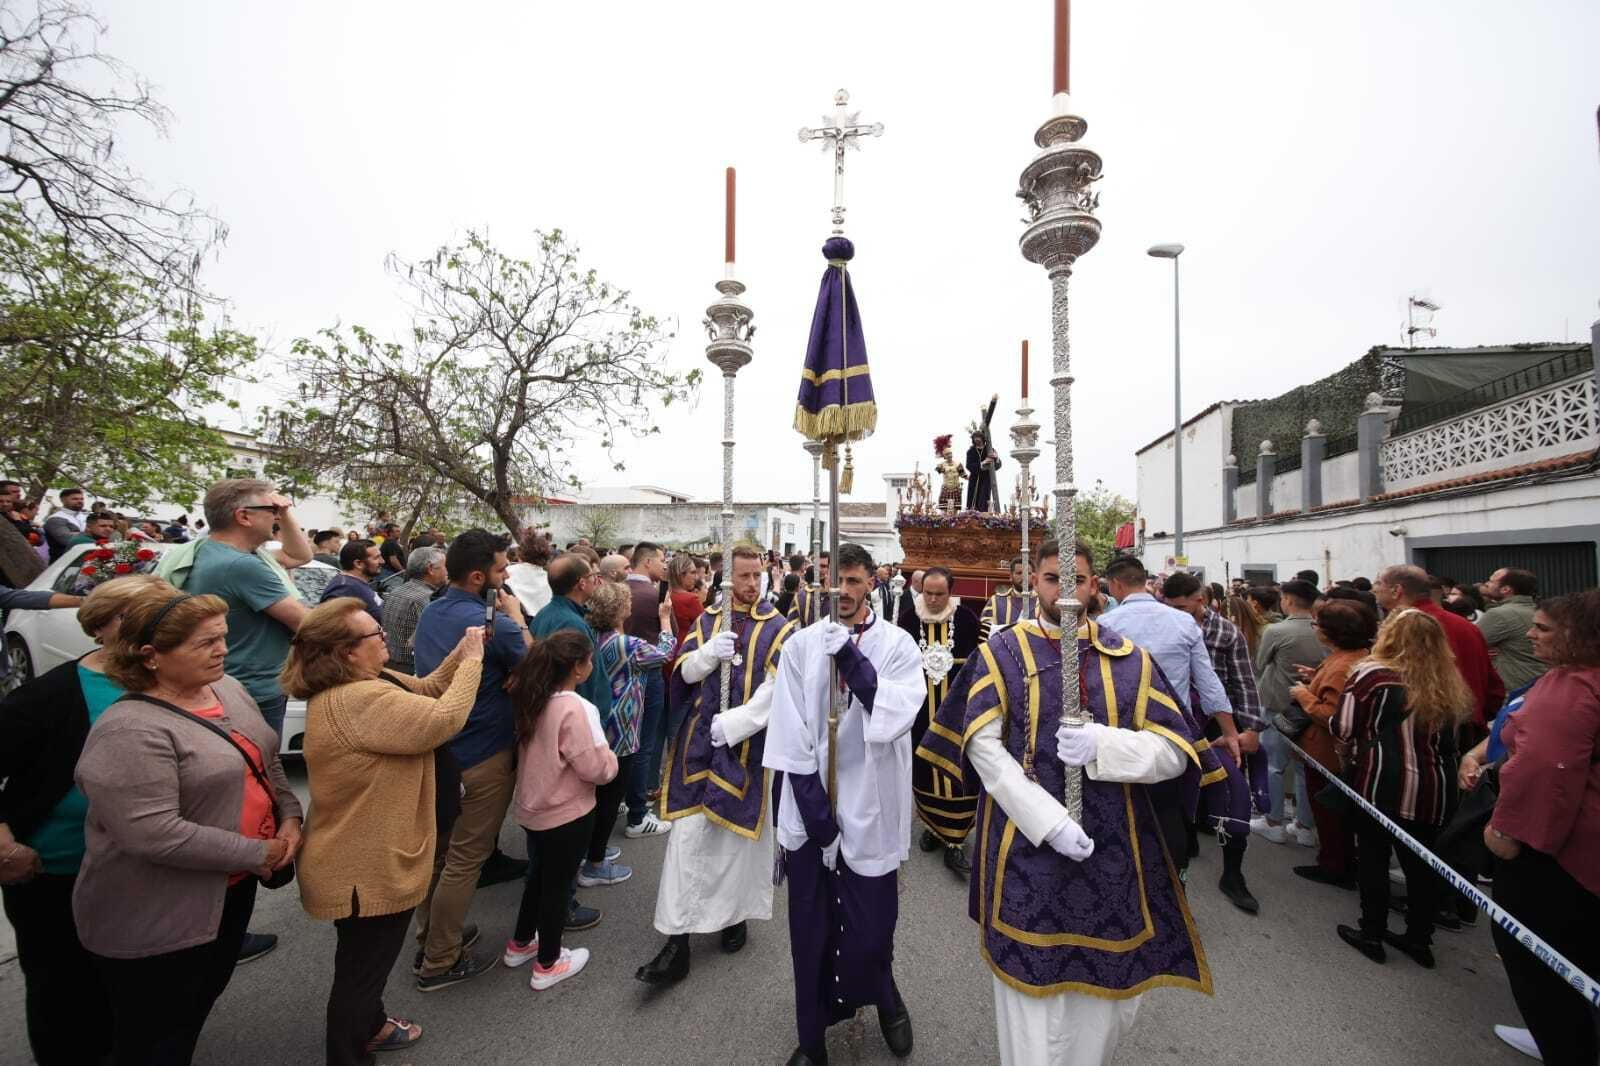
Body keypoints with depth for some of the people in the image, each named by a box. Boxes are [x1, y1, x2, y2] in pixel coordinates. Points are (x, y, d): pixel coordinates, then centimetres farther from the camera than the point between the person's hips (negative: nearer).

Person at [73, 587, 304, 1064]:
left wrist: (289, 817, -7)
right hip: (156, 923, -7)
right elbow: (155, 835, -30)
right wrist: (256, 854, -21)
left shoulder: (226, 688, -2)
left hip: (232, 888, 7)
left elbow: (267, 761, 7)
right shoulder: (129, 731, -27)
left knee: (203, 1002, 27)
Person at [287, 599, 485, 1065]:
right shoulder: (357, 700, -32)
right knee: (361, 968, 14)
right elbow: (444, 719, -35)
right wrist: (473, 661, -24)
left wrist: (461, 653, -7)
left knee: (367, 961, 31)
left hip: (371, 858, 11)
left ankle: (369, 1026, 53)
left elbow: (425, 690, 9)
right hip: (368, 870, -11)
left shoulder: (360, 682, 1)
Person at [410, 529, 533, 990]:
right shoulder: (495, 624, -24)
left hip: (437, 751, 9)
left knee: (438, 848, 22)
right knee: (465, 858, 7)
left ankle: (430, 937, 39)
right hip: (482, 757, -8)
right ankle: (440, 962, 20)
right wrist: (517, 618, -6)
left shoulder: (429, 614, 2)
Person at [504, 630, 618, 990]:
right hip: (567, 813, -8)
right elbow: (595, 768, -25)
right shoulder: (575, 708, -29)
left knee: (540, 875, 27)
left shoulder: (533, 699, -4)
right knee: (558, 883, 11)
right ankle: (548, 964, 29)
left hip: (532, 808, 8)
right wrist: (611, 758, -6)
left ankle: (520, 943, 44)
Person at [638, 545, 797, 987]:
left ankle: (735, 915, 35)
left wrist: (732, 724, -18)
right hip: (700, 742, 3)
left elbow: (776, 691, -13)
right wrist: (710, 653, -17)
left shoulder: (780, 629, -6)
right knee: (687, 836, 3)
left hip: (748, 745, -2)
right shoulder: (708, 620, 6)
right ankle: (677, 940, 13)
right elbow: (682, 672, 3)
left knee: (739, 833, 11)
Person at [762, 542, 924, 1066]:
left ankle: (884, 998, 41)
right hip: (810, 811, 1)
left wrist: (853, 661, -25)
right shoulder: (801, 644, -1)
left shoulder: (897, 644, -3)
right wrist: (812, 804, -8)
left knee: (868, 933, 8)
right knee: (811, 932, 11)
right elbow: (789, 733, -3)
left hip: (870, 811, -1)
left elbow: (898, 715, -16)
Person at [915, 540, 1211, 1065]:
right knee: (1030, 994, 10)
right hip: (1026, 850, -2)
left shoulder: (1131, 659, 3)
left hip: (1111, 854, 3)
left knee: (1105, 998, 17)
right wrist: (1048, 821, -19)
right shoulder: (1002, 651, -3)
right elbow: (983, 746, -11)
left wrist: (1103, 744, -19)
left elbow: (1174, 752, -1)